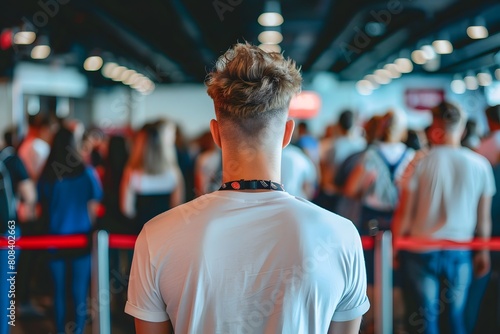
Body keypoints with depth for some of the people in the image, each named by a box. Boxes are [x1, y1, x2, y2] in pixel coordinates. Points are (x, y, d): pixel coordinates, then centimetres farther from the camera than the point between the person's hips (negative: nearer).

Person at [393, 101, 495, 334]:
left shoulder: (421, 162, -9)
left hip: (421, 251, -2)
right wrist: (483, 252, 16)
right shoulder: (480, 164, -3)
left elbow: (404, 213, -6)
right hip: (460, 252, 2)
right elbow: (483, 218, 4)